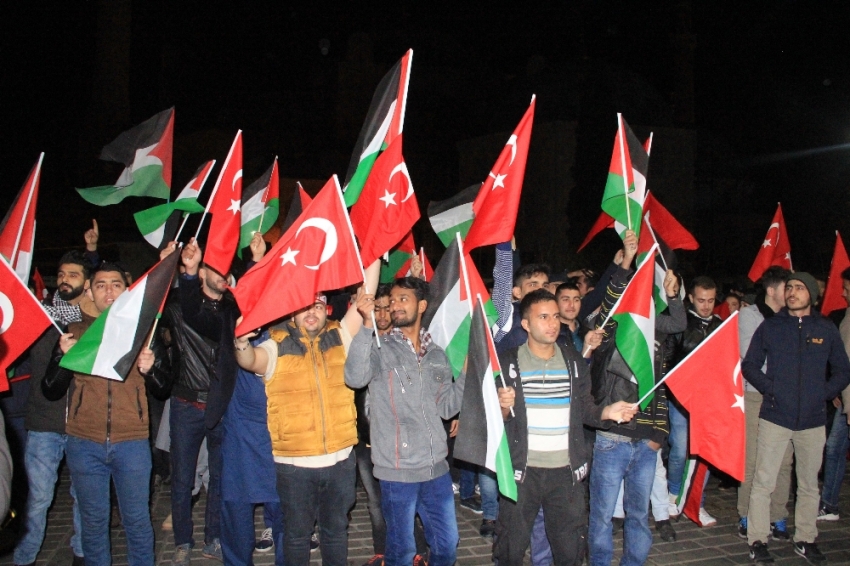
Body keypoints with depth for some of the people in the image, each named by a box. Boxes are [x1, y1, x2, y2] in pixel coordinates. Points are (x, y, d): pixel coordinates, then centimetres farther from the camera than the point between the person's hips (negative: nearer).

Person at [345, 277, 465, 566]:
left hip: (437, 467, 5)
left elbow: (446, 407, 10)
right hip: (398, 469, -4)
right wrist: (366, 324, -33)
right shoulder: (380, 349, -6)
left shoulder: (437, 354, 9)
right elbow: (355, 377, -27)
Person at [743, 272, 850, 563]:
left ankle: (805, 539, 25)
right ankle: (757, 540, 8)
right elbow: (749, 365, 6)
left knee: (809, 484, 12)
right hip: (775, 417, -2)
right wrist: (769, 388, -7)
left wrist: (824, 393, -2)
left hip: (813, 420, 2)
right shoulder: (769, 327, 2)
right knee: (763, 482, -2)